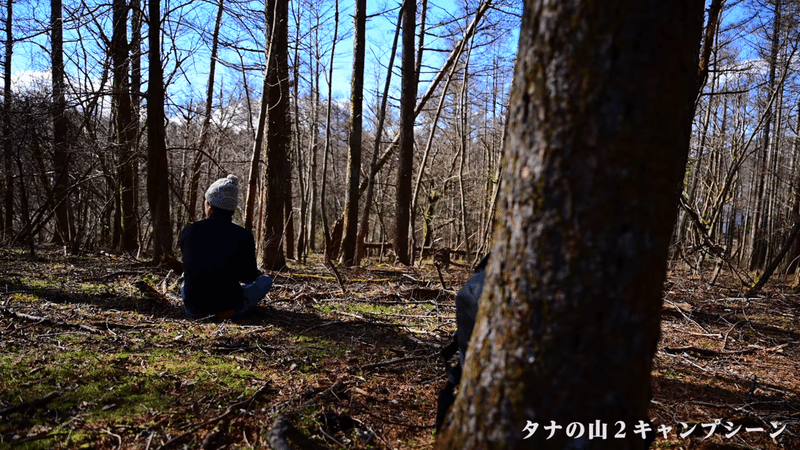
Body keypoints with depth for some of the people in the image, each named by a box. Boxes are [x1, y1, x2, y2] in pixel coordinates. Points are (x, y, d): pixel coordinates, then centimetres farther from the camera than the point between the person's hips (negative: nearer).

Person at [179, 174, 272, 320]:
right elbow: (249, 277, 1)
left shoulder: (188, 231, -6)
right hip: (229, 311, -4)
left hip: (194, 310, 4)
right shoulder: (244, 236, -12)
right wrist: (257, 272, 24)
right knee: (265, 280, 23)